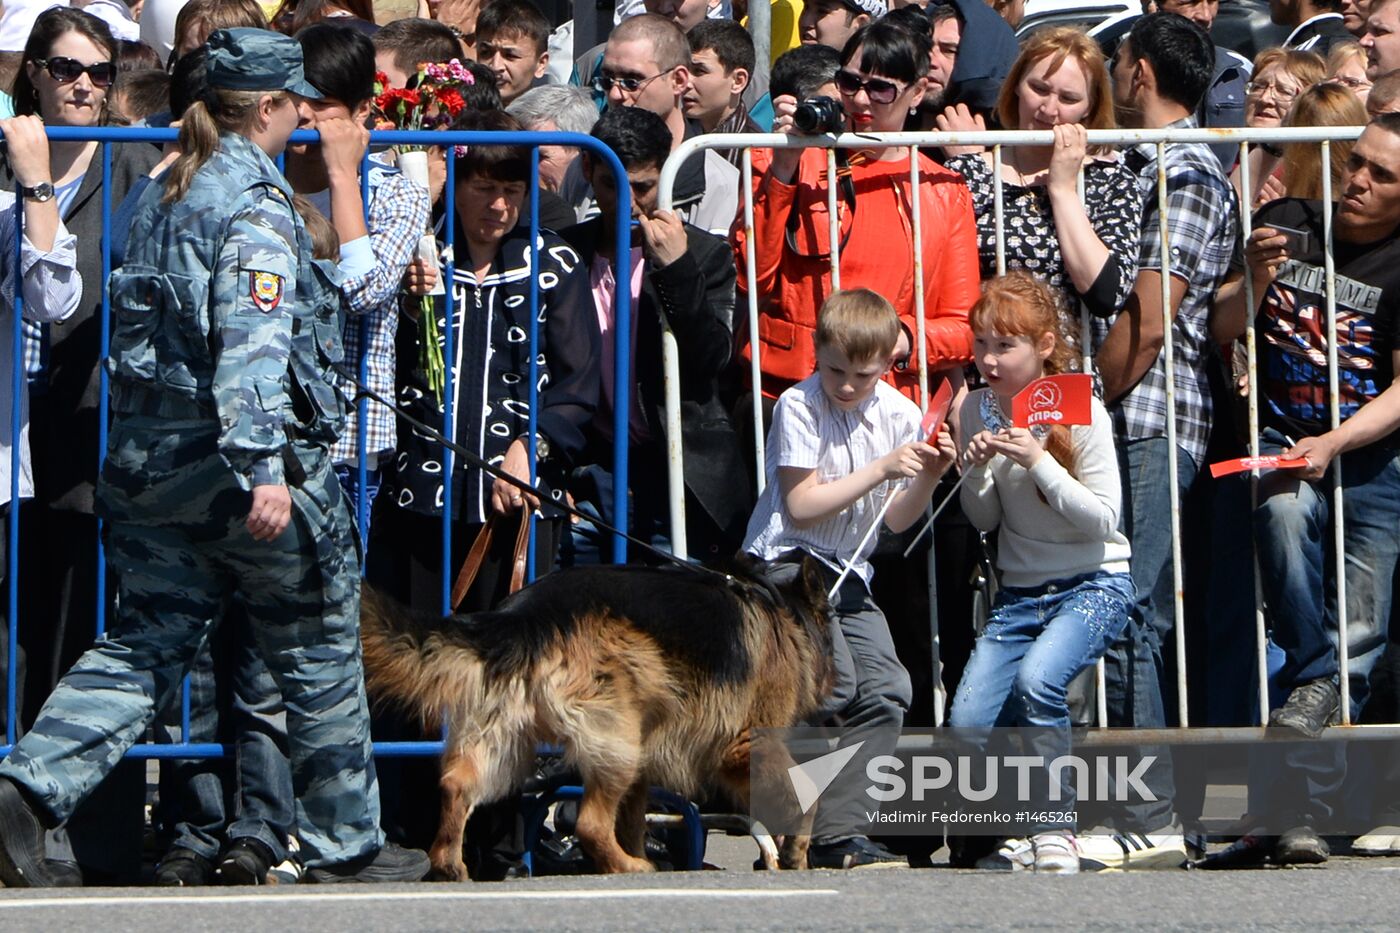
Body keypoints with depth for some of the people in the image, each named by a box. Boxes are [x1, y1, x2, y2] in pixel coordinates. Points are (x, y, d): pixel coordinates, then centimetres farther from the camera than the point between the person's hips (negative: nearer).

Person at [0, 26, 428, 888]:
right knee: (321, 653, 8)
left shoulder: (167, 193, 13)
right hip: (230, 455, -8)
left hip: (148, 454, 8)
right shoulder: (256, 204, -14)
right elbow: (254, 340, -25)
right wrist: (265, 468, -31)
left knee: (146, 643, 8)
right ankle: (346, 848, 16)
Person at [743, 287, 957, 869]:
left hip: (848, 574, 6)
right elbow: (802, 508, -14)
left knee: (886, 691, -10)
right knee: (834, 683, -24)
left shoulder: (899, 415, 4)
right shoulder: (798, 407, -11)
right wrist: (881, 470, -19)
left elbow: (896, 520, 9)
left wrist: (928, 477, -11)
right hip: (786, 562, -6)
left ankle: (836, 834, -7)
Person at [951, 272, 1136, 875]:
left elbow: (1103, 517, -15)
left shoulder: (1080, 411, -13)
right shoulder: (977, 409, 0)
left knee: (1036, 679, -33)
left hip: (1094, 584, -5)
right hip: (1018, 591, 5)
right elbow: (983, 521, 7)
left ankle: (1056, 831, -18)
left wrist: (1038, 462, -24)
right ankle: (1020, 827, 16)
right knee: (966, 727, -11)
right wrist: (978, 470, -13)